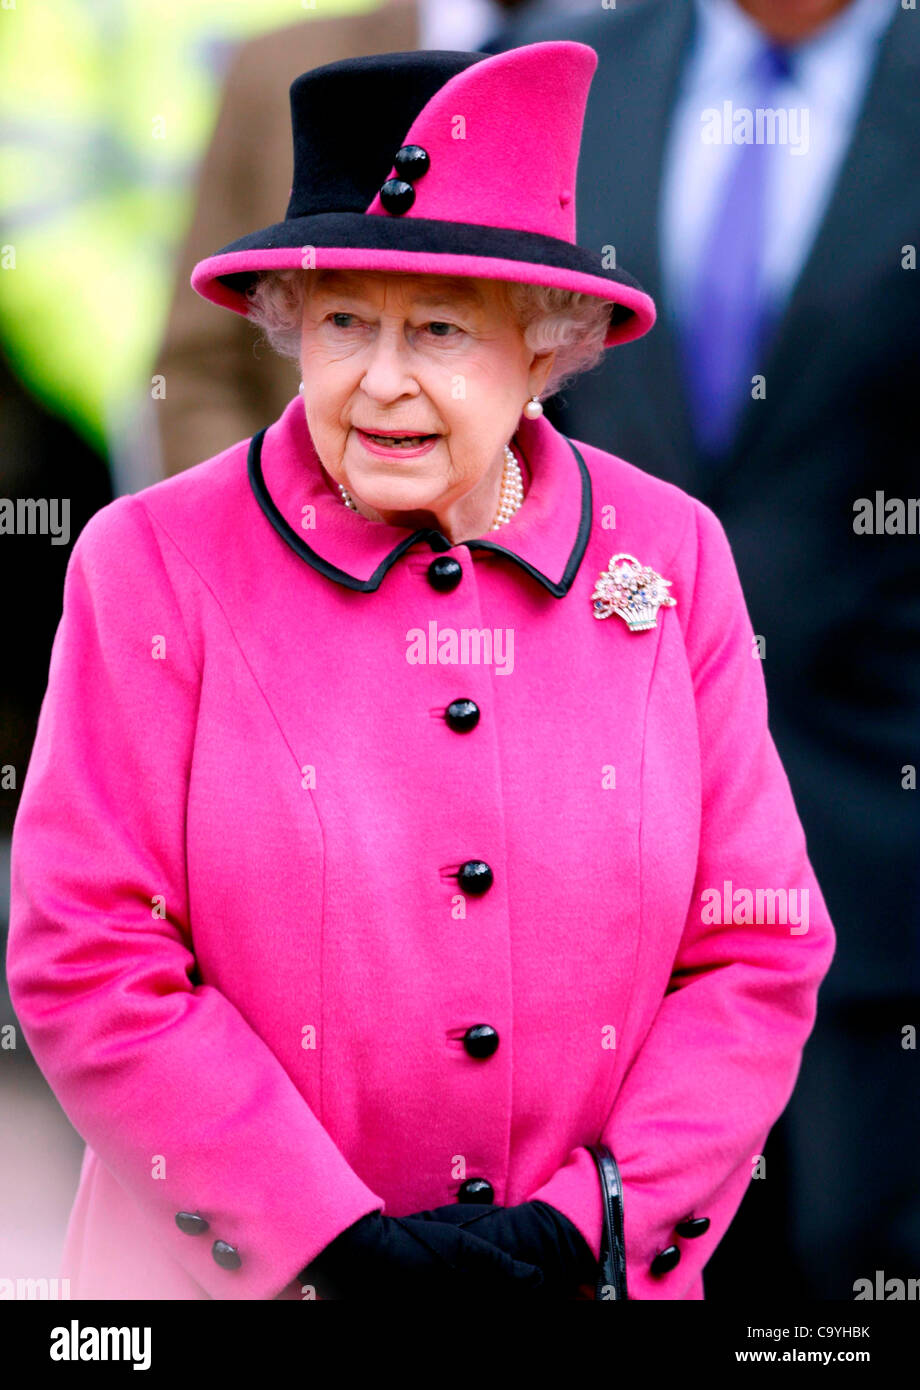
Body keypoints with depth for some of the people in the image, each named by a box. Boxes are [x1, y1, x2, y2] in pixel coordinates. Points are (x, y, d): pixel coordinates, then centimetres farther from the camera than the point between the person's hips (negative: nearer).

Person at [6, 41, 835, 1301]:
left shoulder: (669, 558, -2)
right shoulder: (156, 565, -9)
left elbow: (760, 954, -1)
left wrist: (583, 1228, -11)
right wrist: (339, 1243, -16)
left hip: (592, 1275, 2)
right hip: (233, 1270, -2)